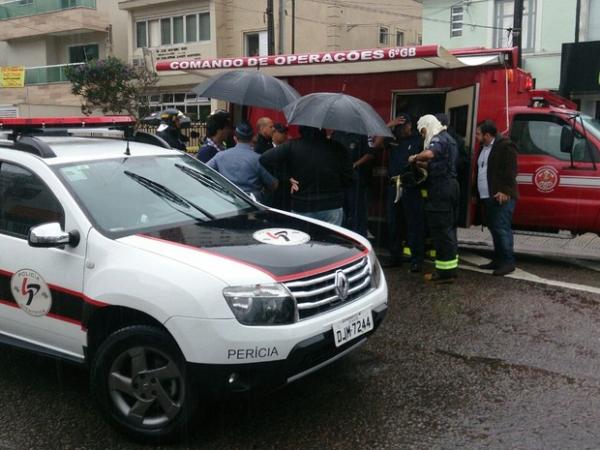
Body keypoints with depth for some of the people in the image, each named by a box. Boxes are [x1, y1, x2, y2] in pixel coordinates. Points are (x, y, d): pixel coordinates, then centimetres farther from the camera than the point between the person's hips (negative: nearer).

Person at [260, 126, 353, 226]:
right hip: (332, 208, 0)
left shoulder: (291, 146, -6)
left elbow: (264, 159, -11)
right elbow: (348, 180, -2)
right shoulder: (337, 148, -5)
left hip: (301, 209, 0)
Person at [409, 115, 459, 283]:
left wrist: (415, 158, -15)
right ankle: (450, 268, 20)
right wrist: (423, 164, 16)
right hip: (450, 186, 10)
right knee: (448, 228, 14)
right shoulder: (446, 138, 21)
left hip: (441, 189, -10)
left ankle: (445, 271, -7)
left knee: (441, 229, -8)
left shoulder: (438, 138, -11)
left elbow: (429, 154, -32)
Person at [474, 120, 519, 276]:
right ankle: (498, 260, 21)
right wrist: (477, 193, 20)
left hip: (501, 197, -10)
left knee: (501, 228, -10)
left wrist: (505, 191, -22)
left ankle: (508, 262, -6)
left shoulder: (505, 146, -10)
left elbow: (510, 171, -16)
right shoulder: (484, 148, 19)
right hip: (488, 197, 10)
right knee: (494, 228, 13)